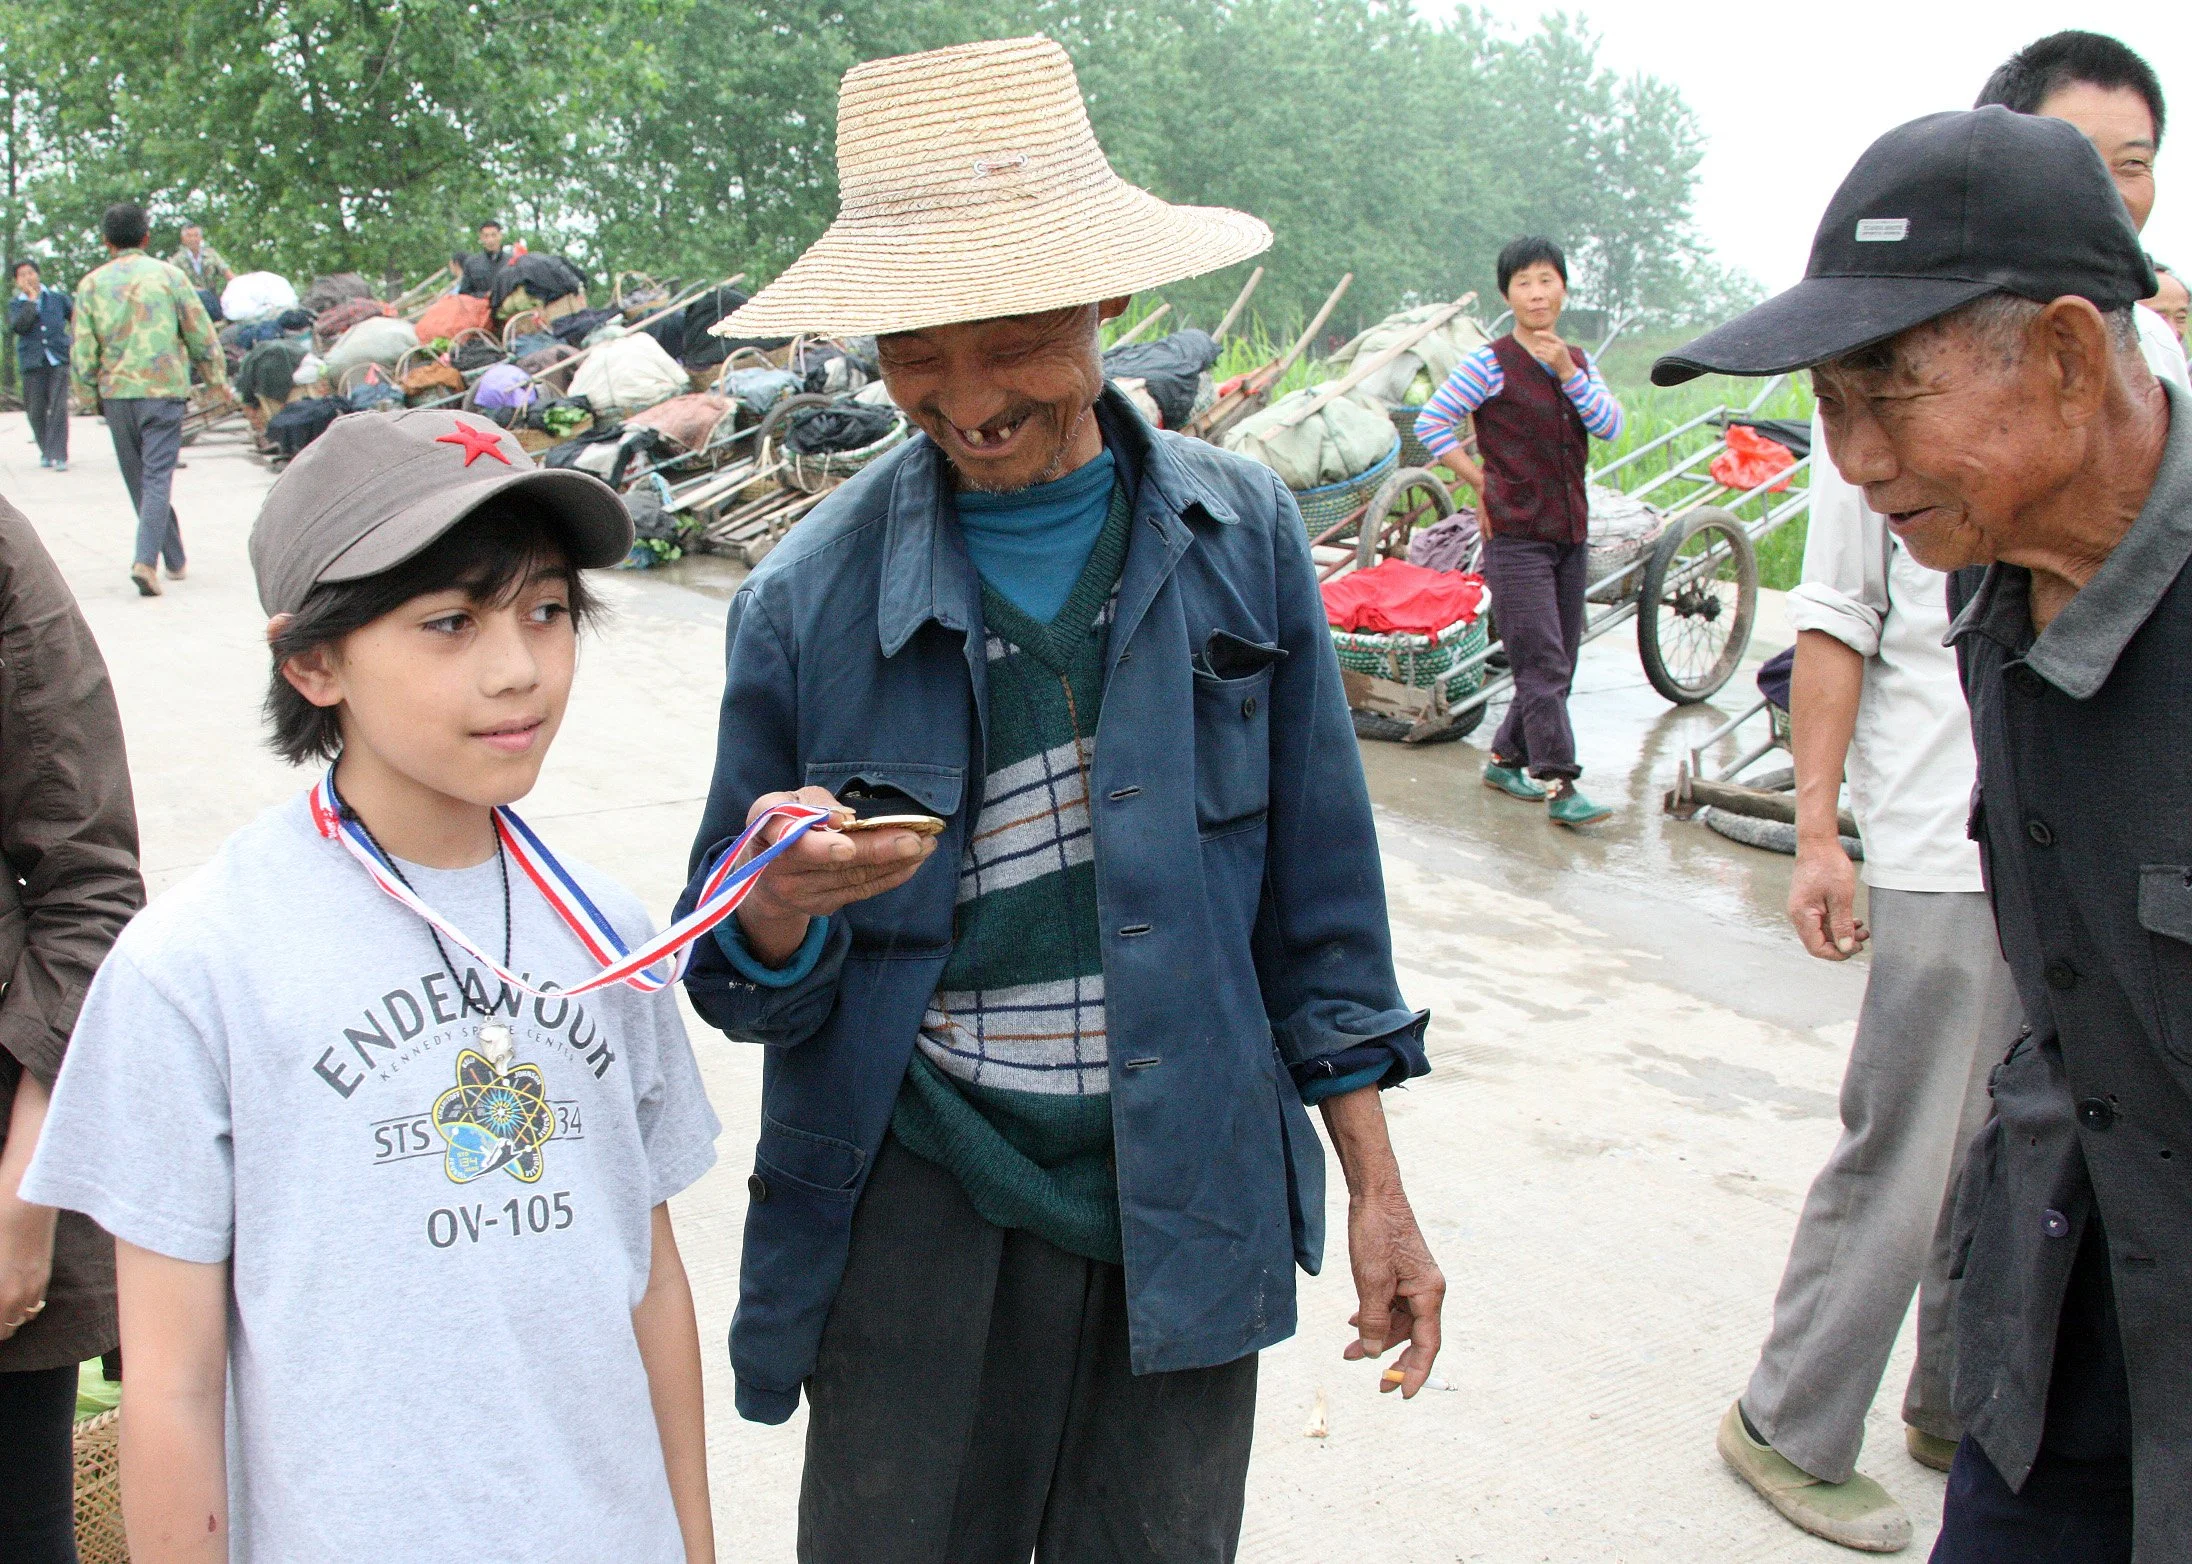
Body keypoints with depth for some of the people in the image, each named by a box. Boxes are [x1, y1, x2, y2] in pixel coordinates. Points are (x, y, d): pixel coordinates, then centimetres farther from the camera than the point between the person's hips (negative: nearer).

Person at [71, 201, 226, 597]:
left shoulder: (91, 285, 4)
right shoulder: (167, 274, 0)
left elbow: (83, 353, 1)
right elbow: (201, 335, 1)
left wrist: (90, 394, 16)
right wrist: (218, 378, 15)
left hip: (115, 393, 2)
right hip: (163, 389, -2)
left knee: (140, 481, 14)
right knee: (157, 477, -4)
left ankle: (175, 560, 21)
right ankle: (145, 560, -20)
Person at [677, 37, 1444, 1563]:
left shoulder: (1240, 536, -3)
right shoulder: (811, 599, -8)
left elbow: (1313, 893, 4)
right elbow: (747, 982, -1)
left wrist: (1375, 1186, 6)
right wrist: (785, 906, -24)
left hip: (1190, 1209, 2)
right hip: (924, 1220, -1)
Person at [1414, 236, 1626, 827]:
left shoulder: (1579, 363, 12)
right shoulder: (1490, 363, -6)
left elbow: (1610, 426, -1)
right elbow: (1431, 423, -5)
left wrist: (1567, 372, -13)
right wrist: (1483, 484, -7)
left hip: (1570, 534, 7)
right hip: (1516, 536, -7)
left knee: (1558, 665, 11)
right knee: (1542, 663, -12)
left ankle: (1507, 759, 26)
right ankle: (1559, 787, -11)